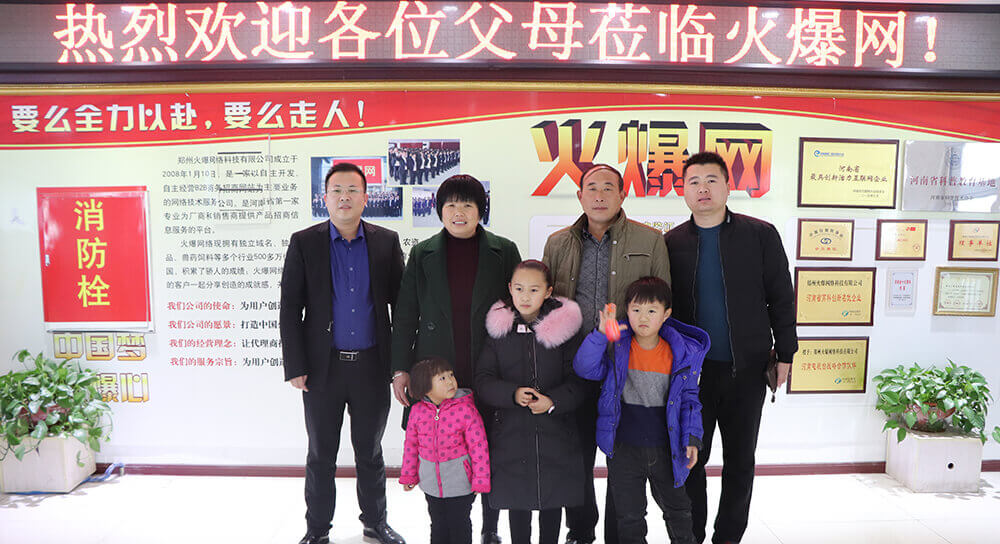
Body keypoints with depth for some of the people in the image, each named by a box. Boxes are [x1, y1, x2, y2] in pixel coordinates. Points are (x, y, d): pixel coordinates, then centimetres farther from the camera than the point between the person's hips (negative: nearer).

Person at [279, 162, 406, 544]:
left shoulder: (386, 242, 1)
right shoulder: (303, 243, -1)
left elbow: (401, 304, 3)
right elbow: (290, 308, -2)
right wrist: (294, 367, -6)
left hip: (372, 366, 1)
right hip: (323, 366, -1)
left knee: (370, 451, 16)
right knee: (321, 455, 13)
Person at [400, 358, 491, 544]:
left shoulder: (465, 409, -18)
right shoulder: (417, 410, -8)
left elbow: (479, 445, -13)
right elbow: (411, 444, 5)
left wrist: (481, 480, -12)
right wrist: (408, 475, 10)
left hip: (460, 482, -3)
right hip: (431, 482, 3)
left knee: (459, 525, 12)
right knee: (438, 525, 20)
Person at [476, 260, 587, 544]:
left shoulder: (563, 328, -4)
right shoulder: (500, 329, -1)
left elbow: (577, 382, -4)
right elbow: (483, 380, -3)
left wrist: (552, 401, -20)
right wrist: (513, 394, -20)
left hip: (555, 432, 0)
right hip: (512, 432, 1)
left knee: (552, 501, 15)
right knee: (517, 501, 13)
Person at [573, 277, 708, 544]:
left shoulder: (681, 354, -5)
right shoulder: (616, 348, -9)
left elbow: (689, 398, 4)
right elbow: (585, 367, -22)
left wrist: (692, 438, -3)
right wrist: (601, 334, -35)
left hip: (666, 449, 1)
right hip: (624, 449, -1)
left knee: (677, 509, 22)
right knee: (629, 514, 13)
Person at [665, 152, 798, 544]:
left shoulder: (760, 235, -1)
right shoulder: (671, 242, 2)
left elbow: (781, 298, 2)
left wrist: (784, 354, 0)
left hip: (747, 368, 0)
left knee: (740, 459, 12)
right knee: (690, 457, 8)